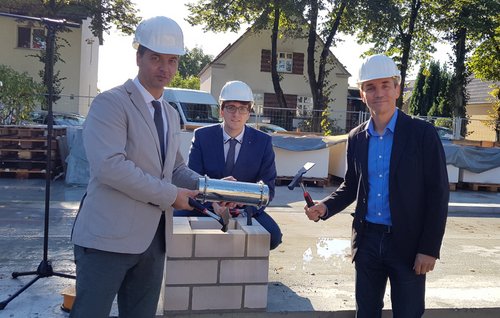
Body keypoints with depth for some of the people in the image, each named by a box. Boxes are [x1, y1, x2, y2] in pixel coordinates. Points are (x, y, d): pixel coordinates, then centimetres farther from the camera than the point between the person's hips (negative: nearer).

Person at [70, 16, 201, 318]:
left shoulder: (171, 114, 16)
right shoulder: (110, 103, -10)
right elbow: (110, 166, -23)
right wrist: (170, 195, -17)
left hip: (153, 238, 8)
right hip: (109, 236, -7)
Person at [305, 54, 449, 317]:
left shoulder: (422, 133, -9)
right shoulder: (356, 138, 4)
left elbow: (438, 193, -9)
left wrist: (429, 249, -12)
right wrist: (326, 207, -6)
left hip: (407, 243, -4)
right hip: (367, 240, 4)